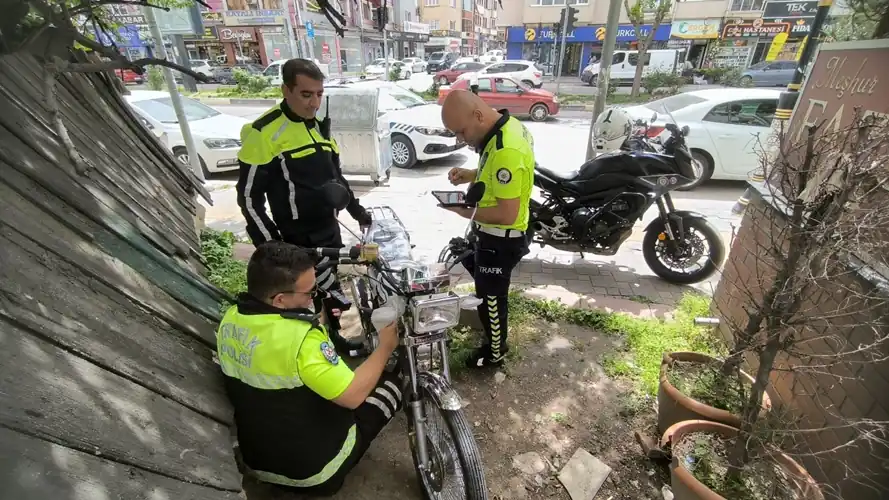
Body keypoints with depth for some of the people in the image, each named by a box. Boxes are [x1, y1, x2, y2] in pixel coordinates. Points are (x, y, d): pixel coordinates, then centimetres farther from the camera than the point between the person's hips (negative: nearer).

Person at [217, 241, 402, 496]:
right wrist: (386, 346, -14)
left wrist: (319, 323, 6)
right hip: (313, 469, -7)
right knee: (391, 383, 4)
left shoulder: (229, 320, -9)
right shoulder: (301, 338, -34)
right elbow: (353, 396, -26)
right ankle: (326, 477, 10)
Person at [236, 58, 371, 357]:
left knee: (324, 289, 19)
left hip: (330, 230, 7)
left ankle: (332, 336, 37)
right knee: (330, 292, -3)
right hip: (299, 239, -7)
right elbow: (250, 198, -14)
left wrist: (357, 211, 18)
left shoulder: (320, 127, 8)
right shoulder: (264, 133, -16)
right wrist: (273, 248, -15)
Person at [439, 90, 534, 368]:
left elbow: (507, 214, -32)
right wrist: (470, 175, 0)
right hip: (495, 232, 10)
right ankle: (491, 307, 57)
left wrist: (464, 211, -22)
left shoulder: (506, 151, -33)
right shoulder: (506, 125, -1)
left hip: (501, 238, -10)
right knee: (469, 261, 33)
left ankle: (495, 352, 35)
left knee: (490, 296, 10)